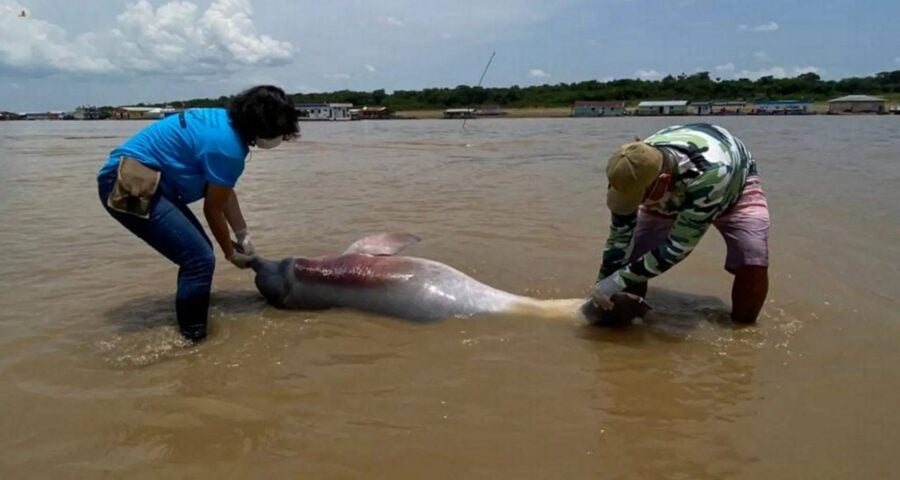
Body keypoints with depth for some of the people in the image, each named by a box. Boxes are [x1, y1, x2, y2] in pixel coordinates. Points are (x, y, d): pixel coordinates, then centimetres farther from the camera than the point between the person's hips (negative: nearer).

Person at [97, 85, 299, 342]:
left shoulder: (227, 123, 7)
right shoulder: (227, 146, -22)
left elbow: (225, 192, 16)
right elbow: (213, 209, -10)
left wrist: (243, 235, 20)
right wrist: (231, 253, 5)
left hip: (139, 179, 11)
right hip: (129, 185, -11)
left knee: (197, 251, 16)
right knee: (200, 259, -15)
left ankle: (189, 330, 30)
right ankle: (191, 338, -4)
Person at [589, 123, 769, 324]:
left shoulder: (709, 173, -48)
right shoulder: (637, 171, -33)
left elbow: (677, 246, -42)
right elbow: (620, 236, -20)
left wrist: (618, 281, -41)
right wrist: (602, 283, -18)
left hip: (736, 182, -3)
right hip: (674, 192, 3)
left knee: (752, 261, -24)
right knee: (632, 255, -12)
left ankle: (742, 323, 2)